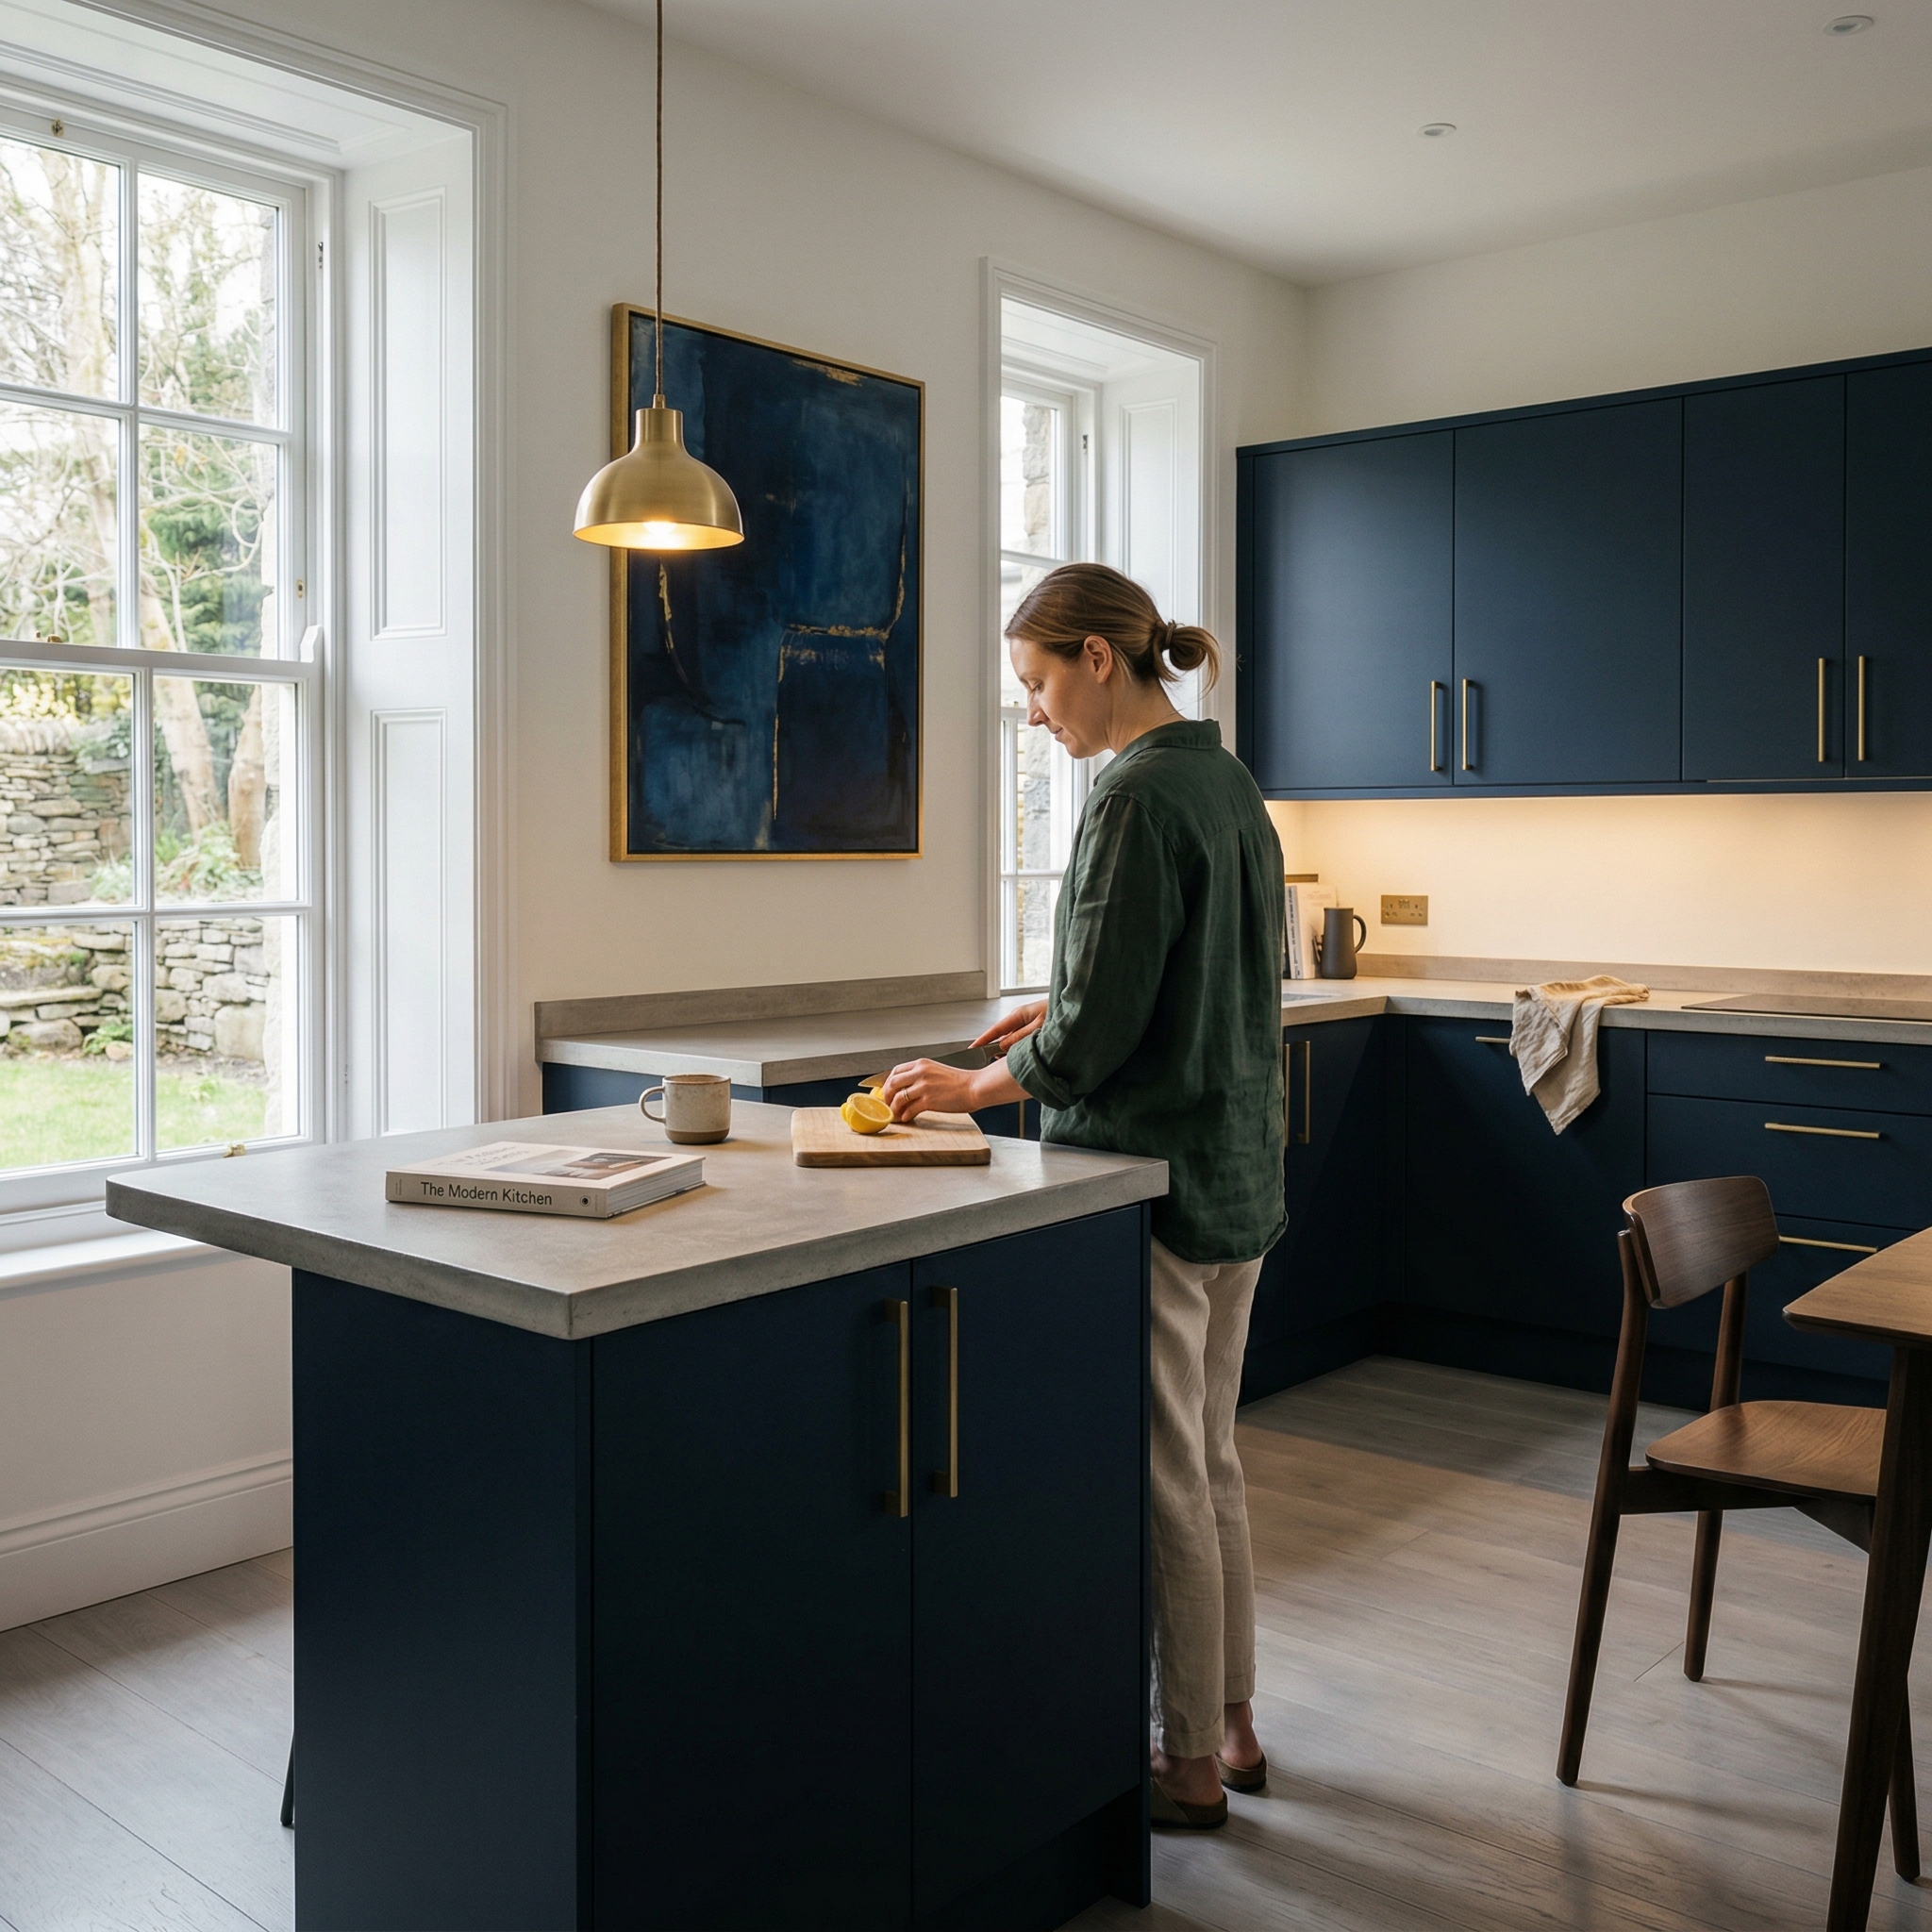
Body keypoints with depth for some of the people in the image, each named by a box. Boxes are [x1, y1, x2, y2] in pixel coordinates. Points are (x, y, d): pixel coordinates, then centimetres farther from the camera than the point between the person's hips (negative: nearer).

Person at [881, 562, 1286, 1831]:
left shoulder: (1137, 797, -18)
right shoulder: (1229, 784, 11)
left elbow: (1099, 1029, -20)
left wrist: (979, 1086, -5)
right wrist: (1064, 1013, 13)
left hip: (1150, 1182, -9)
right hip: (1239, 1169, 10)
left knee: (1164, 1479, 4)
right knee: (1212, 1462, 19)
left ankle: (1189, 1765, 19)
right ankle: (1232, 1725, 33)